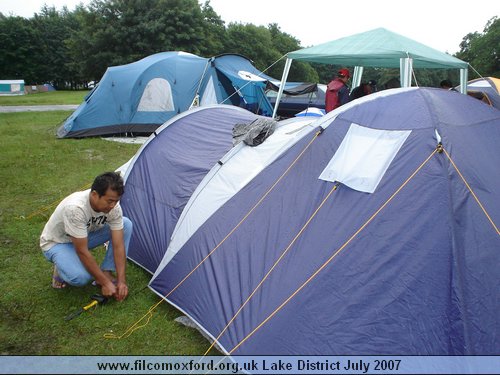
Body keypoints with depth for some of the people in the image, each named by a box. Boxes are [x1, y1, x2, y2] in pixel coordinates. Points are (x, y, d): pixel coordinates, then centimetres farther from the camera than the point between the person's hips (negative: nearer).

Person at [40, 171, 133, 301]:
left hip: (84, 237, 6)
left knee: (126, 224, -15)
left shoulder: (113, 205, -23)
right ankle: (60, 270, 2)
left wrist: (121, 281, -24)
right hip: (56, 243, -6)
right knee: (81, 277, -34)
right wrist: (105, 282, -29)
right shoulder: (75, 207, -40)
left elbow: (118, 245, -19)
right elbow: (82, 252, -34)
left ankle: (106, 273, -7)